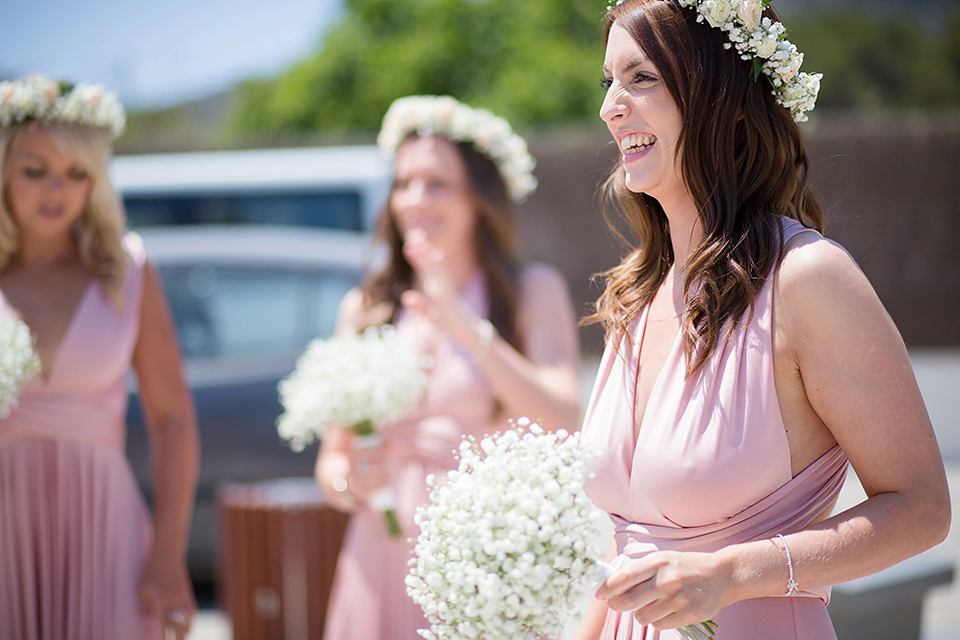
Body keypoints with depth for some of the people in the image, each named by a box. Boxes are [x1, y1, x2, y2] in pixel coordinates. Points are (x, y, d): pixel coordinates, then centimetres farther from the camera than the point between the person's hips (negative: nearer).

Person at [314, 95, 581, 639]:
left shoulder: (533, 293, 2)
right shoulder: (365, 309, 10)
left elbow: (563, 426, -12)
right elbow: (332, 458, 14)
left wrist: (470, 332, -18)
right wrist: (348, 482, -9)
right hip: (385, 567, 3)